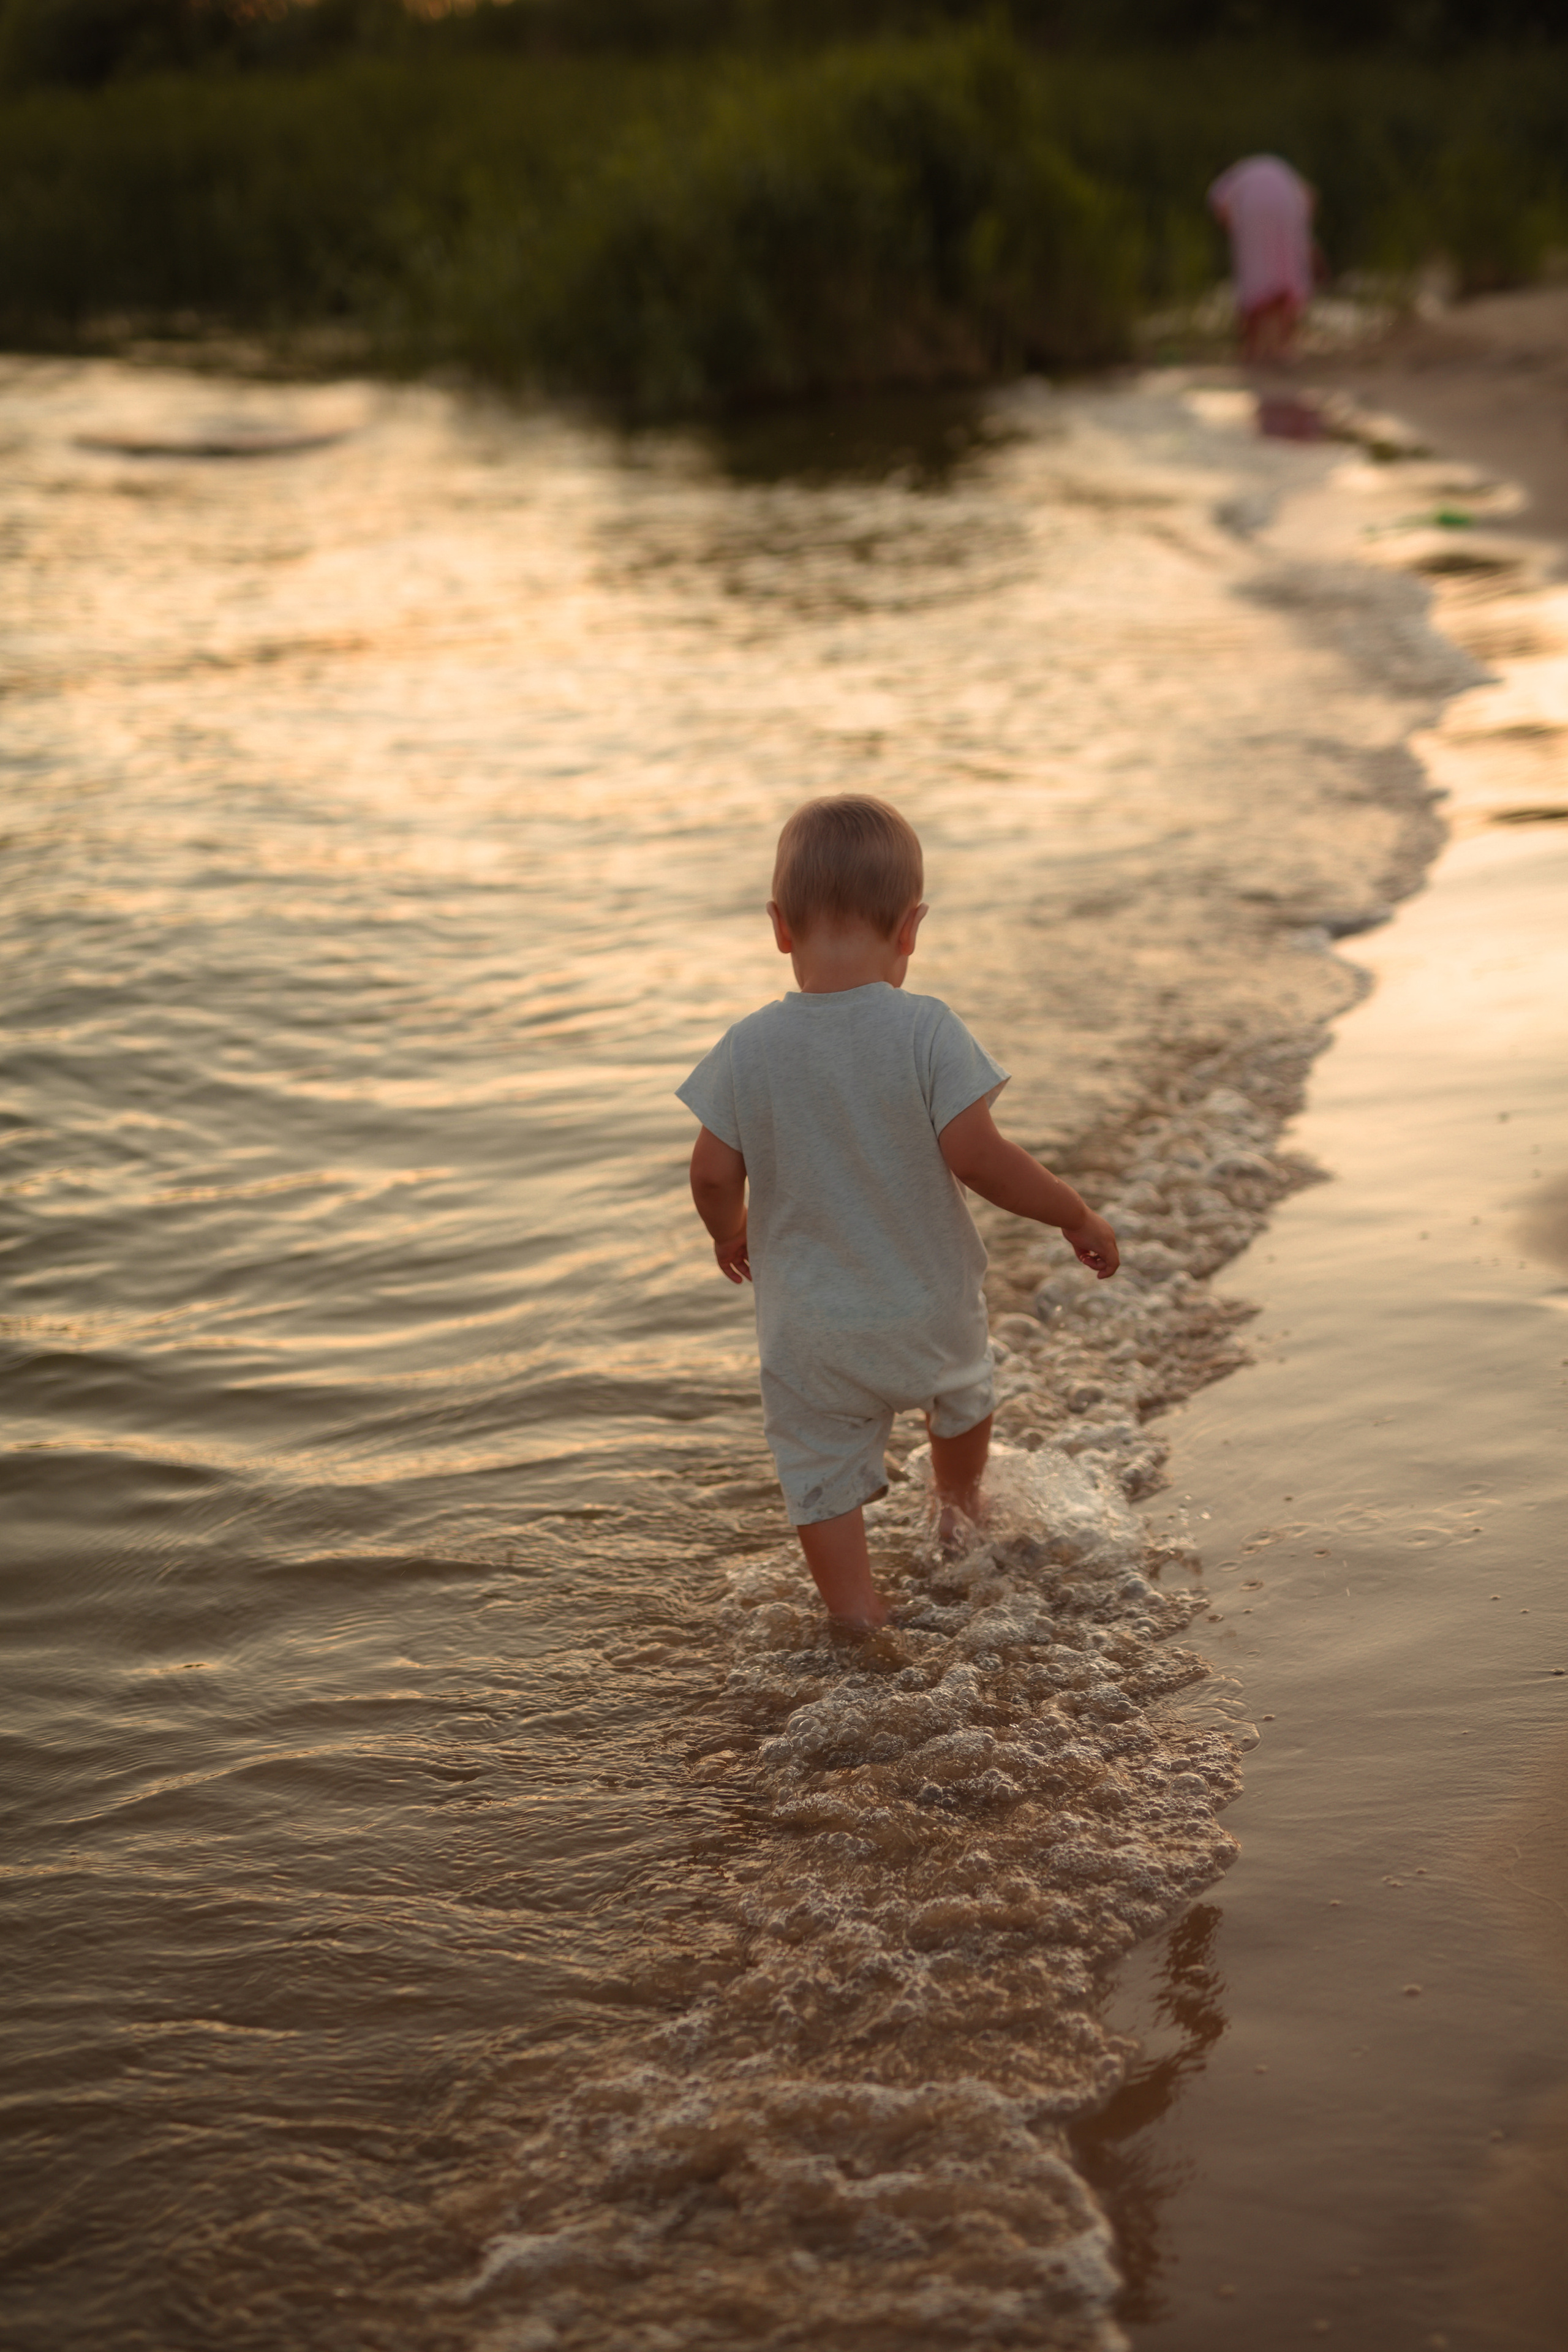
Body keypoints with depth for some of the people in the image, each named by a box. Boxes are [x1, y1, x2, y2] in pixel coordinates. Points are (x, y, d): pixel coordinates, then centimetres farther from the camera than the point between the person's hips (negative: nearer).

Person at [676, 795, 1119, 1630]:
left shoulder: (747, 1049, -13)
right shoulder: (926, 1032, -20)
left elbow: (713, 1174, -8)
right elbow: (974, 1155, -22)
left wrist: (729, 1232, 15)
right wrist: (1075, 1216, -8)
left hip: (809, 1333, -1)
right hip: (928, 1307, 1)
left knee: (821, 1475, 14)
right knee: (963, 1389, 33)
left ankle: (859, 1622, 15)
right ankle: (959, 1506, 58)